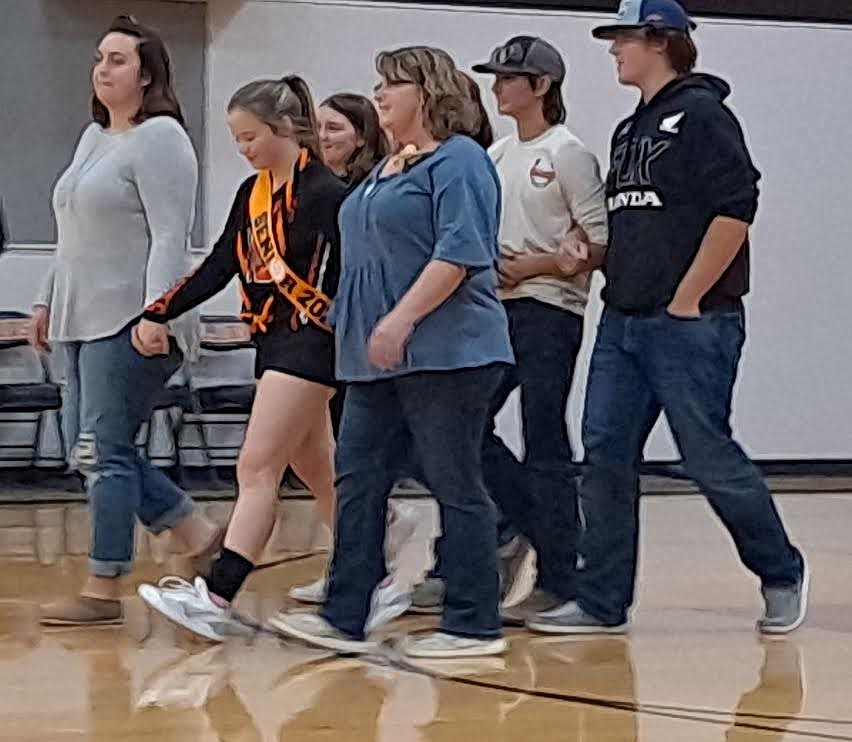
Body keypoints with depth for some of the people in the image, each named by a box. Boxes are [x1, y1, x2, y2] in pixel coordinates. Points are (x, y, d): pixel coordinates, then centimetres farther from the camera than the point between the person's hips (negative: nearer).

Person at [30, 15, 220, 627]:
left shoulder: (159, 138, -9)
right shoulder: (93, 137, 19)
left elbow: (170, 238, -17)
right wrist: (49, 300, 22)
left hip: (130, 324, -10)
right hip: (83, 320, 10)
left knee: (105, 452, -8)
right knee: (89, 452, 9)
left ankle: (104, 591, -2)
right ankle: (199, 536, 18)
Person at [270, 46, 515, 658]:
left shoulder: (457, 161, -9)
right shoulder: (389, 169, 20)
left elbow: (459, 253, -20)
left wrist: (400, 320, -23)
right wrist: (362, 329, 22)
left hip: (444, 353, -10)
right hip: (379, 358, 10)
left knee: (457, 487, -3)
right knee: (358, 478, 6)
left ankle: (475, 625, 3)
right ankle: (346, 618, 9)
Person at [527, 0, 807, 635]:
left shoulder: (701, 114, -8)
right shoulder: (630, 131, 18)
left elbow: (736, 209, -16)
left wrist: (687, 299, -16)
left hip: (690, 323, -8)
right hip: (623, 324, 8)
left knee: (710, 457, -3)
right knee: (606, 454, 3)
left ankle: (782, 574, 16)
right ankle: (602, 602, 7)